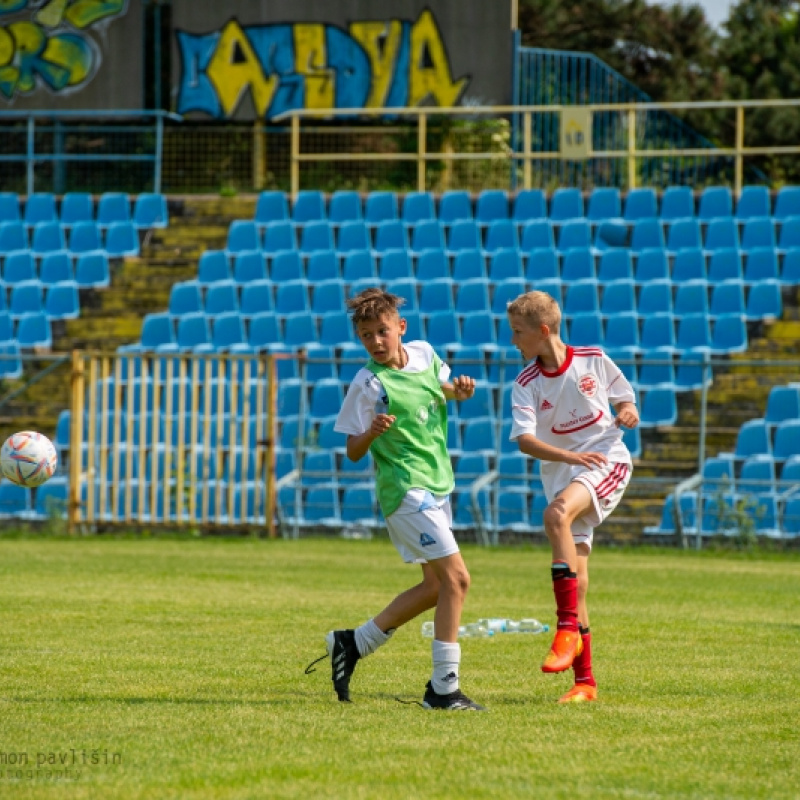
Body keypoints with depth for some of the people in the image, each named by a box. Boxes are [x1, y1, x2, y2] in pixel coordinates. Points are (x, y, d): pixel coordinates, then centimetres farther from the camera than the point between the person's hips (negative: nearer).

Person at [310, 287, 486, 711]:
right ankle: (443, 688, -14)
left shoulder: (424, 353, 4)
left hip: (437, 486, 8)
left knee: (435, 585, 12)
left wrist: (459, 389, 2)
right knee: (455, 578, -16)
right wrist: (371, 432, -31)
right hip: (406, 488, -8)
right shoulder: (369, 384, -14)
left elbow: (442, 387, 25)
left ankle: (352, 644, 23)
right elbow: (353, 452, -10)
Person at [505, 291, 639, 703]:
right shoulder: (526, 384, -2)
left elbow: (626, 402, 13)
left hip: (608, 462, -3)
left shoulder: (593, 360, -2)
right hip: (562, 476, 3)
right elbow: (525, 440, -15)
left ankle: (568, 629, -33)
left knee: (556, 513, -33)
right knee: (574, 583, -1)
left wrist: (628, 414, -11)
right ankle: (584, 680, 7)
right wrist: (570, 456, -30)